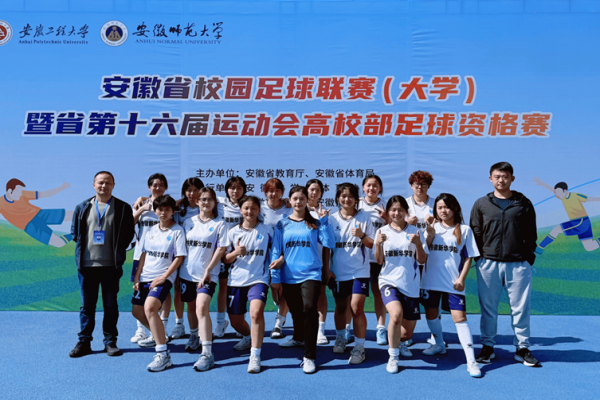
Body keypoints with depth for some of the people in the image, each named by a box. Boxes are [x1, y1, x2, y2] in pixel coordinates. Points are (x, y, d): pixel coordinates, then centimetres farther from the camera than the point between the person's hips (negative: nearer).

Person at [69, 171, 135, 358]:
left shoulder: (123, 208, 2)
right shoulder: (82, 207, 8)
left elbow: (129, 233, 3)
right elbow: (75, 231, 15)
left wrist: (118, 251, -3)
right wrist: (82, 248, 5)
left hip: (111, 265, -1)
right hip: (87, 264, 2)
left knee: (111, 305, 6)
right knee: (87, 305, 8)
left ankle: (110, 341, 16)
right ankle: (84, 342, 18)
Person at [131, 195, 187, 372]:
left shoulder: (178, 231, -6)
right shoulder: (151, 230, 11)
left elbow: (179, 257, -10)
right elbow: (144, 254, 14)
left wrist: (163, 277, -15)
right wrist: (137, 277, 7)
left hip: (164, 278, -7)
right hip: (145, 277, 7)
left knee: (149, 307, -26)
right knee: (137, 311, 10)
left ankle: (163, 355, -23)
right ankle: (159, 335, 38)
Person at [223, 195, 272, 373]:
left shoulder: (267, 231, 2)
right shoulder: (233, 232, 6)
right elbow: (225, 259, 8)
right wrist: (235, 253, -12)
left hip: (258, 279, -3)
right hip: (236, 280, 3)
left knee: (256, 312, -27)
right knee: (235, 320, 11)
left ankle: (255, 357, -19)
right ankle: (248, 338, 45)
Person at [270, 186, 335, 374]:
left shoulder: (316, 223, 4)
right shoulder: (282, 224, 7)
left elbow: (328, 243, -7)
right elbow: (277, 251, 5)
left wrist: (325, 221, -13)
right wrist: (275, 278, 2)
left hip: (311, 273, -3)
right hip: (289, 276, 3)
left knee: (309, 309, -21)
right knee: (295, 311, 18)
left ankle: (309, 357, -13)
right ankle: (298, 338, 49)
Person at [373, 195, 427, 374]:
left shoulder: (414, 231, 4)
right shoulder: (383, 231, 3)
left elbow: (422, 260, 2)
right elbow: (379, 261, 2)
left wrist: (418, 243, -15)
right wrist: (378, 243, -16)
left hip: (410, 285, 2)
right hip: (389, 281, -2)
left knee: (407, 332, 6)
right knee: (396, 314, -30)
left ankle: (397, 342, 44)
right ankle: (393, 357, -10)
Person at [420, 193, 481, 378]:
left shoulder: (464, 230, 2)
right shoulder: (433, 228, 8)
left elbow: (469, 257, 2)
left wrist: (461, 278, -8)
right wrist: (430, 235, -12)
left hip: (453, 283, -3)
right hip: (431, 280, 4)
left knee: (459, 318, -9)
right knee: (431, 314, 14)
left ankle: (471, 360, -6)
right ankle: (439, 344, 39)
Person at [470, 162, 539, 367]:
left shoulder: (523, 203, 7)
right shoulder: (481, 204, 7)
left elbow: (531, 234, 8)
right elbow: (475, 234, 7)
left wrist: (528, 258, 1)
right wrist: (480, 258, 0)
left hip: (518, 264, 0)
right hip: (488, 264, 0)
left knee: (521, 308, 4)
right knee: (488, 308, 7)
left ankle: (522, 348, 18)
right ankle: (488, 346, 19)